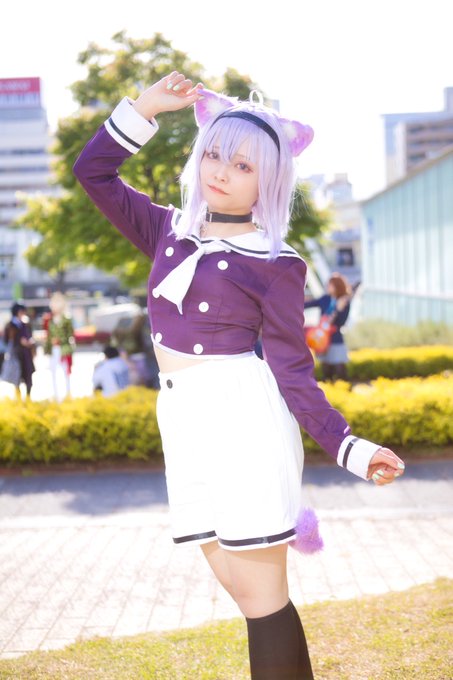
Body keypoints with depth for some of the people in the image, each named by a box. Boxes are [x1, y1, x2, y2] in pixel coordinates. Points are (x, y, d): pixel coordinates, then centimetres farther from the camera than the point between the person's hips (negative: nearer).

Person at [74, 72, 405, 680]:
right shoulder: (170, 232, 13)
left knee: (260, 594, -4)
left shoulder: (273, 263, -4)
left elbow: (293, 371, -5)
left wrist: (350, 448, -14)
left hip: (242, 416, -6)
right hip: (185, 422, 6)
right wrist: (146, 109, 10)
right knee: (237, 581, 10)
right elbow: (93, 173, 18)